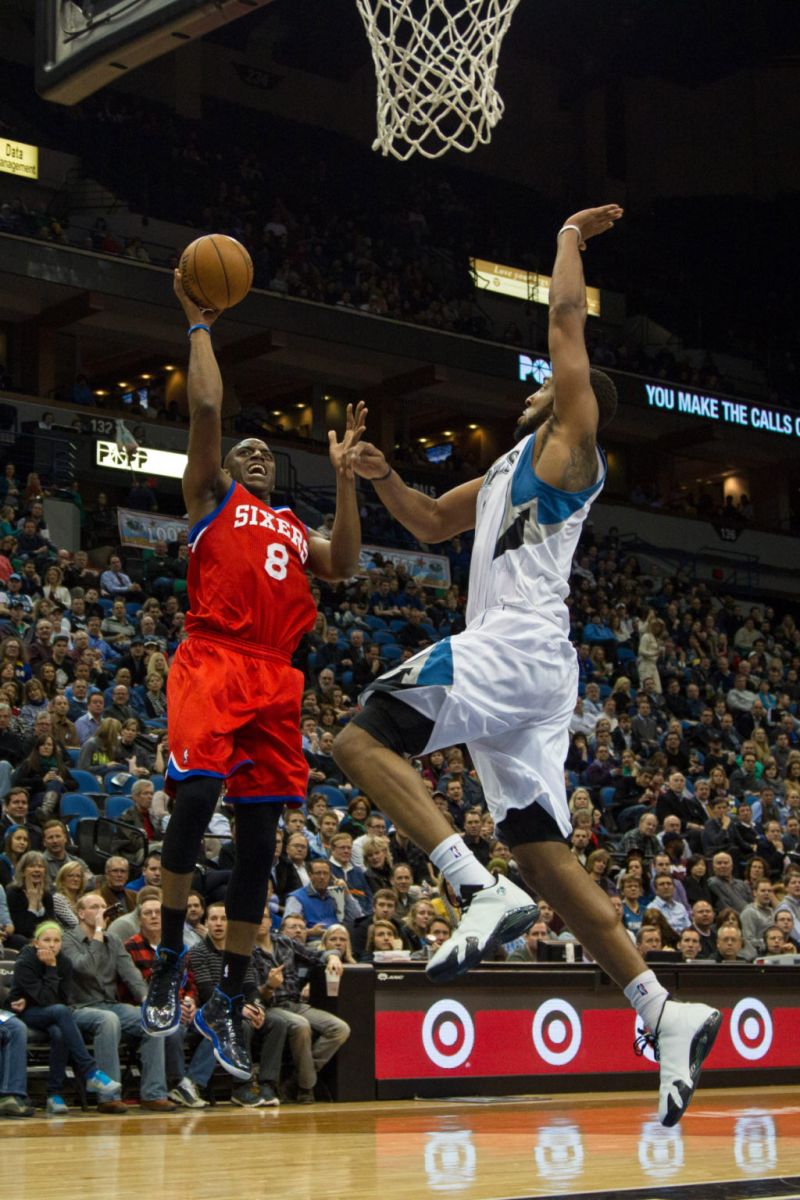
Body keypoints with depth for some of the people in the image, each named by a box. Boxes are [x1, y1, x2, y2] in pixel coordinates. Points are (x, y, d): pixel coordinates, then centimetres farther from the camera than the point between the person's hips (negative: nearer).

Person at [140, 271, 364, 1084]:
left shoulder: (293, 529, 29)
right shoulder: (210, 499, 17)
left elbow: (344, 566, 11)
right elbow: (206, 407, 5)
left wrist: (343, 475, 12)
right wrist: (199, 323, 10)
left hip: (274, 678, 5)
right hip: (211, 661, -5)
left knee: (259, 842, 1)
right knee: (196, 795, -25)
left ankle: (227, 1005, 8)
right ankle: (169, 961, -8)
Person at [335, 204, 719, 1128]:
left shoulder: (568, 445, 5)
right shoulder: (510, 470, 29)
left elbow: (567, 318, 3)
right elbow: (430, 524, 38)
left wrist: (571, 236, 16)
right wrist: (382, 478, 21)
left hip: (514, 645, -9)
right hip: (526, 668, 10)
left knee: (361, 740, -17)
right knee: (543, 853, 3)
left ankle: (483, 891, -30)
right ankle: (664, 1013, -2)